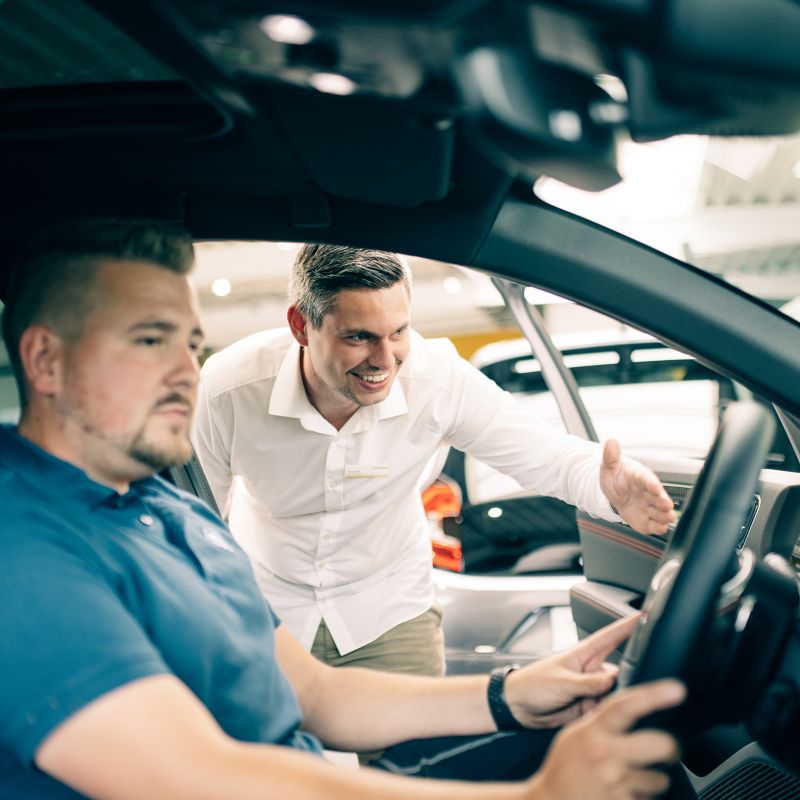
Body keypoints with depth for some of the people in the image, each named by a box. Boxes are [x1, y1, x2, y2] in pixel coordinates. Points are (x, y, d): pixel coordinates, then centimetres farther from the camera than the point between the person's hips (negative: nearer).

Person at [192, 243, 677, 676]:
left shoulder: (439, 379, -24)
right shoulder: (228, 391, -25)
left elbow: (548, 456, -17)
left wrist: (609, 487, -39)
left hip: (389, 615, 1)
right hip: (266, 618, 0)